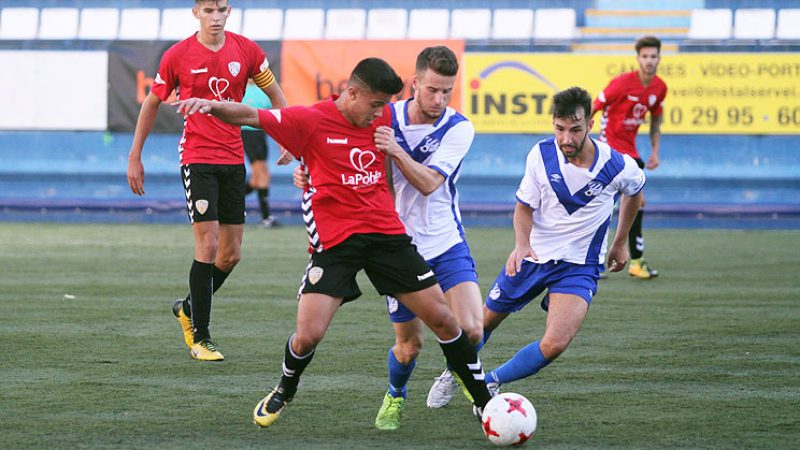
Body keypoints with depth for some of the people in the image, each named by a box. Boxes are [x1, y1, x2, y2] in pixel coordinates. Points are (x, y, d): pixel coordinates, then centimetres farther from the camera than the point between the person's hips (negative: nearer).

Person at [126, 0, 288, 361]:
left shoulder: (246, 50, 1)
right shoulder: (178, 56, -5)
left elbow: (274, 93, 13)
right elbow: (152, 103, 7)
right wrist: (135, 156, 8)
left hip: (233, 160, 4)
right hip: (197, 159, -4)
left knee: (231, 253, 6)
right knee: (208, 245, -12)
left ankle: (189, 308, 31)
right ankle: (200, 338, -4)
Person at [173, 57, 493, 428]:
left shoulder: (384, 117, 5)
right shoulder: (311, 120, -9)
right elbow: (249, 117, -16)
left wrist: (392, 148, 8)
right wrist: (210, 104, -32)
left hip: (386, 234, 4)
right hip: (334, 241, -4)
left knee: (442, 318, 3)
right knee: (307, 336, -12)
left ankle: (483, 400, 19)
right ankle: (284, 392, 22)